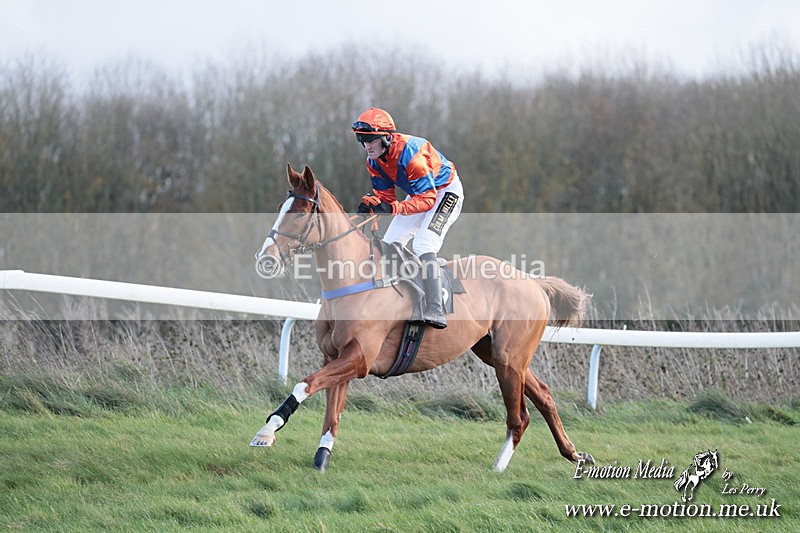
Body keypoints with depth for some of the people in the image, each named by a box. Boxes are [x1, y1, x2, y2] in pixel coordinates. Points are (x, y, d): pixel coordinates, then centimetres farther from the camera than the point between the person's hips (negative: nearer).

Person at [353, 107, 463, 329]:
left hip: (446, 192, -9)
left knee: (423, 246, -26)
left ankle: (434, 312, -36)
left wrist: (393, 208, -45)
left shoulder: (409, 153, -34)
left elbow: (427, 199, -33)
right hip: (420, 193, 9)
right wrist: (370, 204, -27)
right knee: (389, 244, 4)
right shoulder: (374, 161, -9)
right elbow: (385, 195, -3)